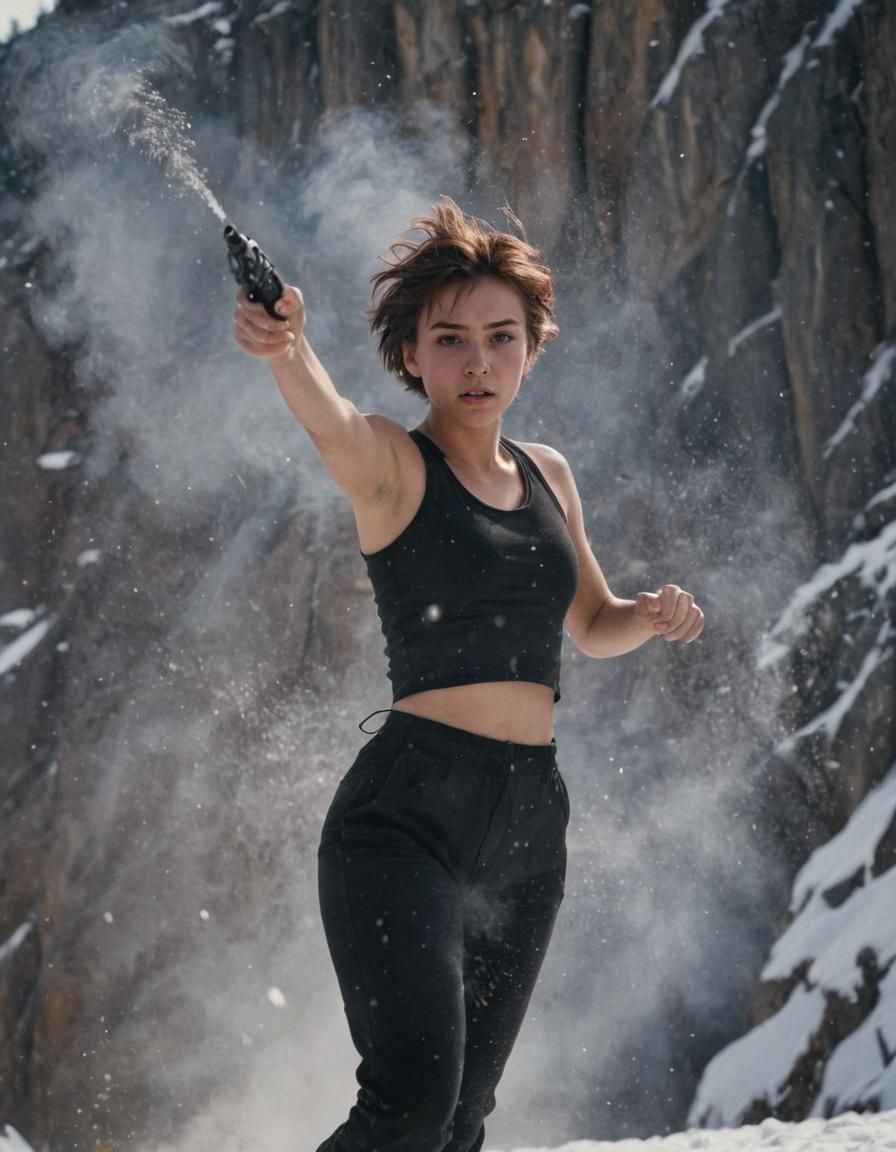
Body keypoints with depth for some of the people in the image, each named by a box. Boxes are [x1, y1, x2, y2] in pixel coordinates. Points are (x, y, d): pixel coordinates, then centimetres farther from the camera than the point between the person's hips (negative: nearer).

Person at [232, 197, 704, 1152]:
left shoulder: (546, 475, 14)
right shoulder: (392, 464, -5)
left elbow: (592, 626, 28)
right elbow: (331, 424, -29)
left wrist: (652, 616, 5)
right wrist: (286, 349, -51)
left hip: (529, 822, 7)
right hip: (408, 814, -7)